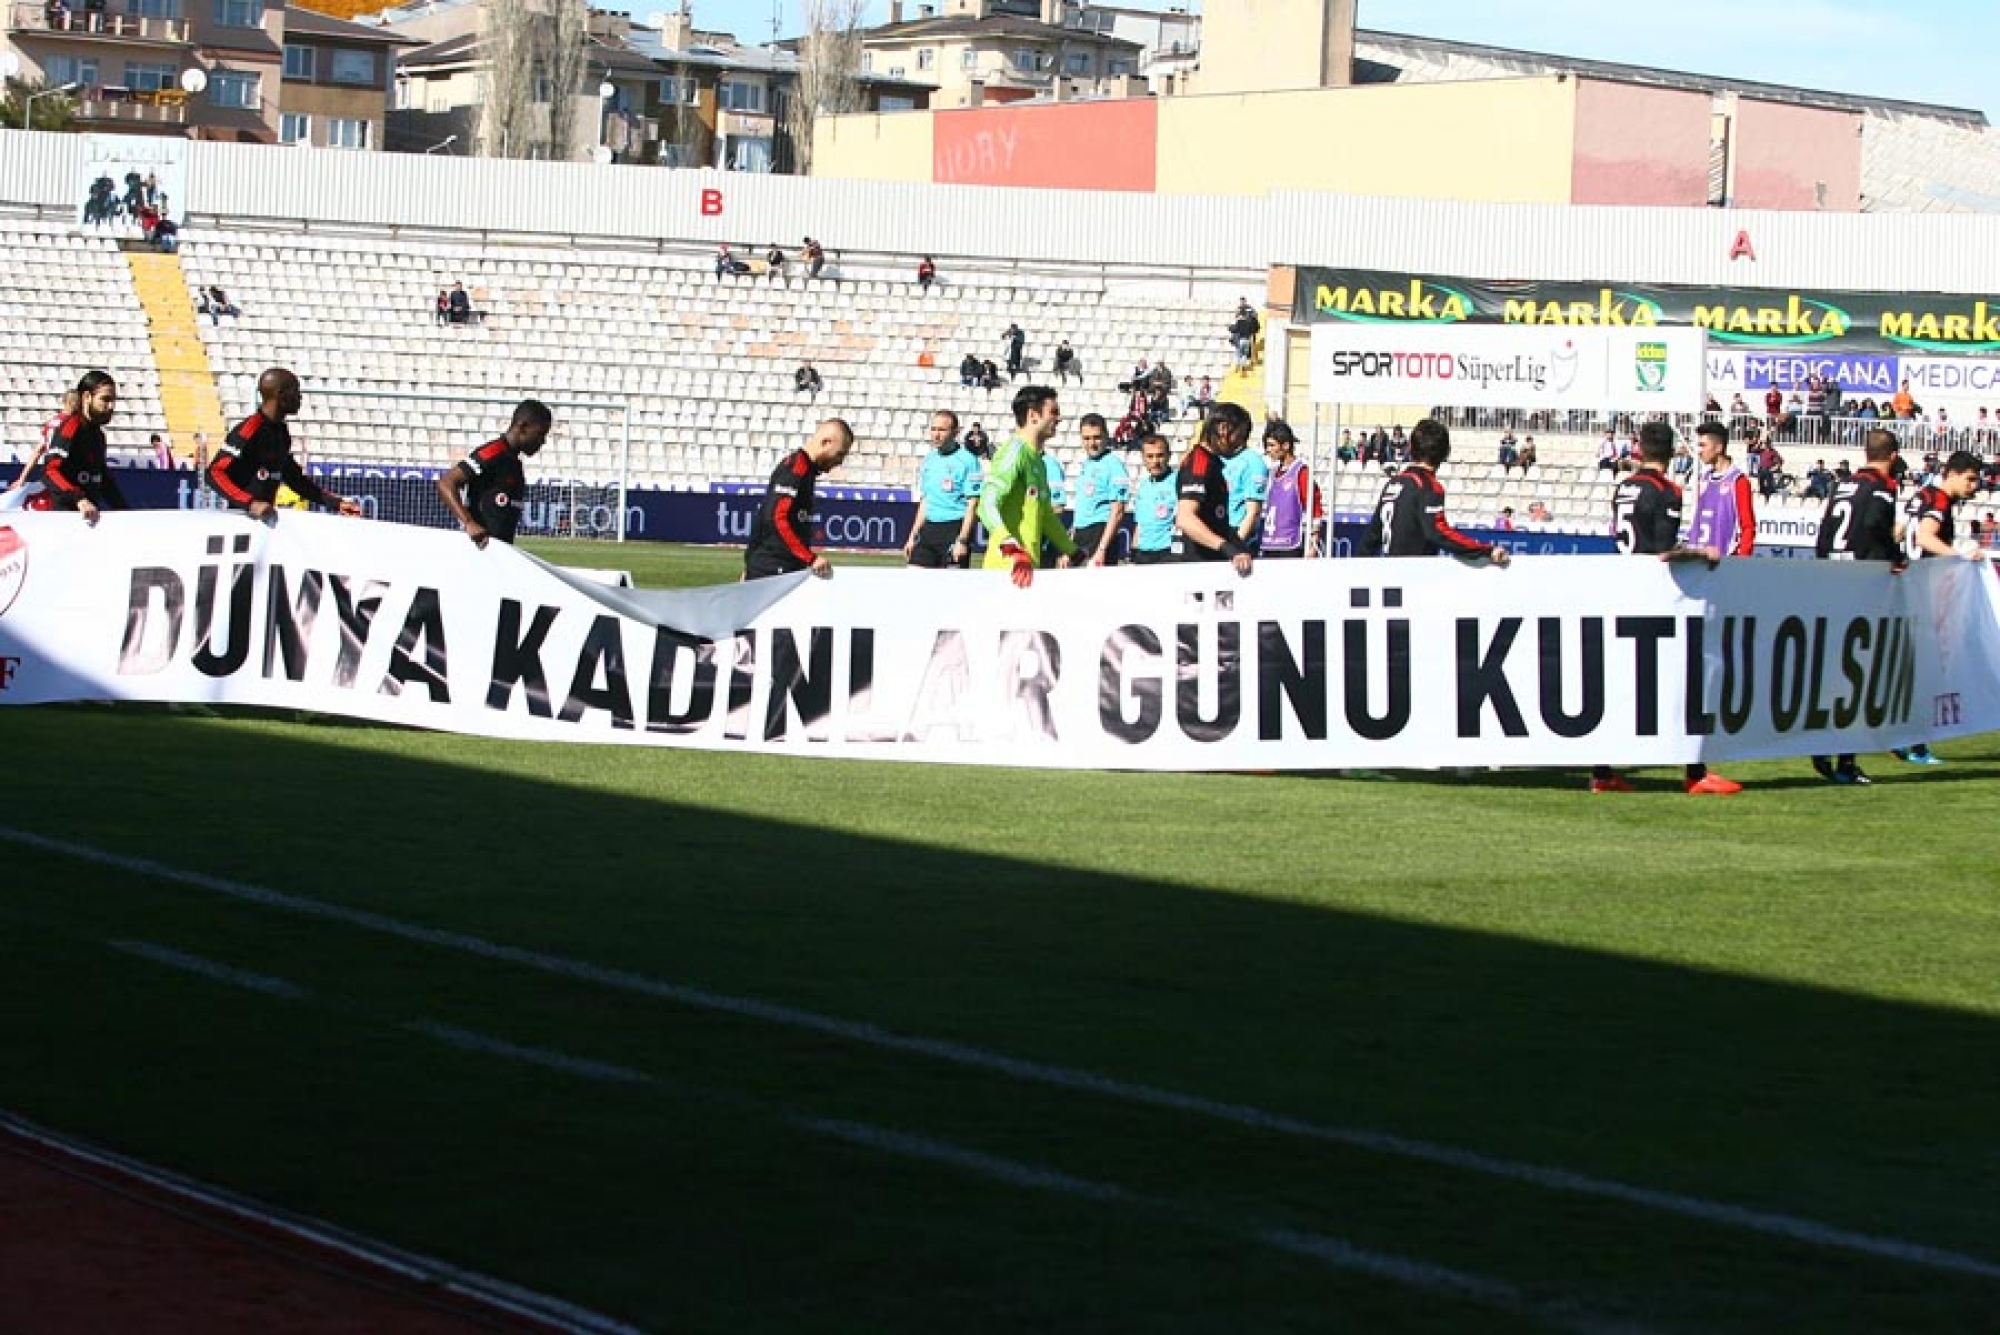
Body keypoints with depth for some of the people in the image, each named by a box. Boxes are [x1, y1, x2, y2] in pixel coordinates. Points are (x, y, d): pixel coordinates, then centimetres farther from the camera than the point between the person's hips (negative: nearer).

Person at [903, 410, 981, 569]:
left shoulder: (968, 460, -7)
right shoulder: (929, 460, 14)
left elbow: (973, 505, -11)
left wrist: (962, 540, -18)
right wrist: (913, 536, 16)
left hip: (955, 531, -7)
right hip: (929, 530, 7)